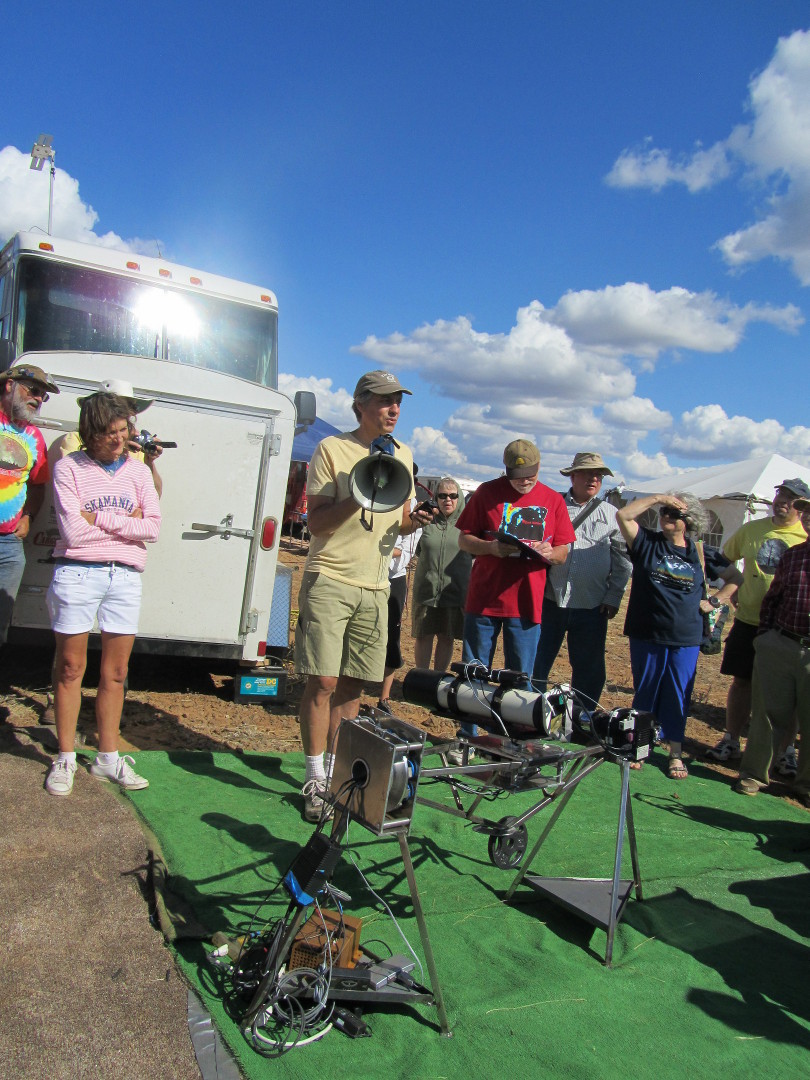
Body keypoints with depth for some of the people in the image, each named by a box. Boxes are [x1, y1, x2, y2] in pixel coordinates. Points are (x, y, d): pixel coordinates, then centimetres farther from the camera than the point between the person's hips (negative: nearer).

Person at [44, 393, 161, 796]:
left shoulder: (138, 471, 9)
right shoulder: (69, 468, -1)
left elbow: (153, 528, -2)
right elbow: (73, 531, -11)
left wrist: (100, 518, -9)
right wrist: (125, 523, -4)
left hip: (125, 577, 3)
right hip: (77, 574, -3)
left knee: (116, 672, 7)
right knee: (70, 668, 6)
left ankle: (108, 757, 19)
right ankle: (65, 759, 18)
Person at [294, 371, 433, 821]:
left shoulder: (402, 455, 13)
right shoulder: (332, 449, -4)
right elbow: (315, 522, -8)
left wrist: (413, 521, -3)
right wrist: (360, 495, -21)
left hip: (375, 586, 5)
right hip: (330, 580, -5)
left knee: (353, 686, 9)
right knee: (323, 682, -8)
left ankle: (335, 770, 24)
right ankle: (315, 779, 7)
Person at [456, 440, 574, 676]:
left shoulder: (554, 500, 7)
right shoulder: (487, 492, 2)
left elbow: (562, 553, 9)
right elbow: (463, 540, 3)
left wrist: (549, 553, -14)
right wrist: (491, 547, -16)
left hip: (528, 603, 1)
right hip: (484, 600, -1)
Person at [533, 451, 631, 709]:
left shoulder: (611, 514, 8)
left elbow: (622, 560, 8)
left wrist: (613, 597, 1)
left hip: (592, 607, 1)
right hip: (550, 601, 0)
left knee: (589, 670, 9)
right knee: (536, 664, 5)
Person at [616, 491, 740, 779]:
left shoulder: (701, 553, 4)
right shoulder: (647, 542, 1)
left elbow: (736, 577, 15)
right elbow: (623, 515, -14)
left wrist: (715, 601, 5)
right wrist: (658, 498, -12)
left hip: (686, 639, 1)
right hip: (646, 636, -1)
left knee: (678, 696, 9)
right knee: (645, 692, 11)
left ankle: (676, 753, 21)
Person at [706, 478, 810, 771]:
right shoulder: (751, 529, 6)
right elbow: (722, 560, 18)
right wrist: (737, 586, 9)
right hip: (748, 621, 3)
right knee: (742, 681, 10)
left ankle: (786, 750, 20)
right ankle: (731, 741, 23)